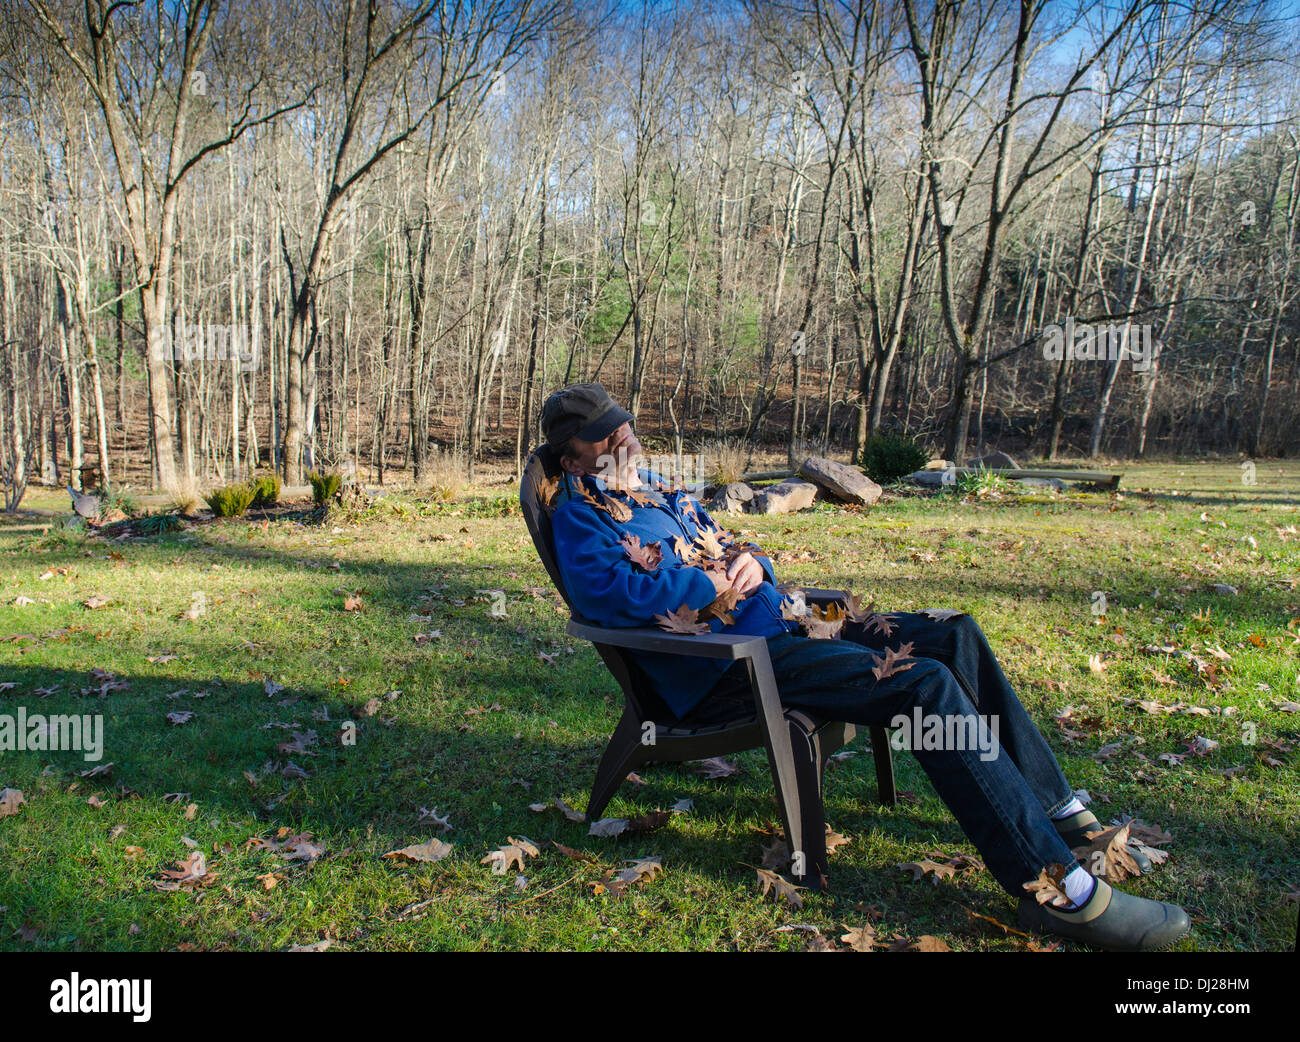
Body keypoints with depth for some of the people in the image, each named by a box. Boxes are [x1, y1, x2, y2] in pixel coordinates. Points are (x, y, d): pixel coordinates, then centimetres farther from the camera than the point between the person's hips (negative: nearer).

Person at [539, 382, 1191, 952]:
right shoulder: (580, 517, -3)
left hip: (775, 621, 10)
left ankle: (1054, 808, 10)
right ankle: (1056, 886, -20)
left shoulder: (658, 492, 24)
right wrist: (718, 584, -10)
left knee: (953, 635, 1)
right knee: (926, 684, -24)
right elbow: (620, 592, -22)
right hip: (719, 668, -10)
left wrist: (749, 564, -1)